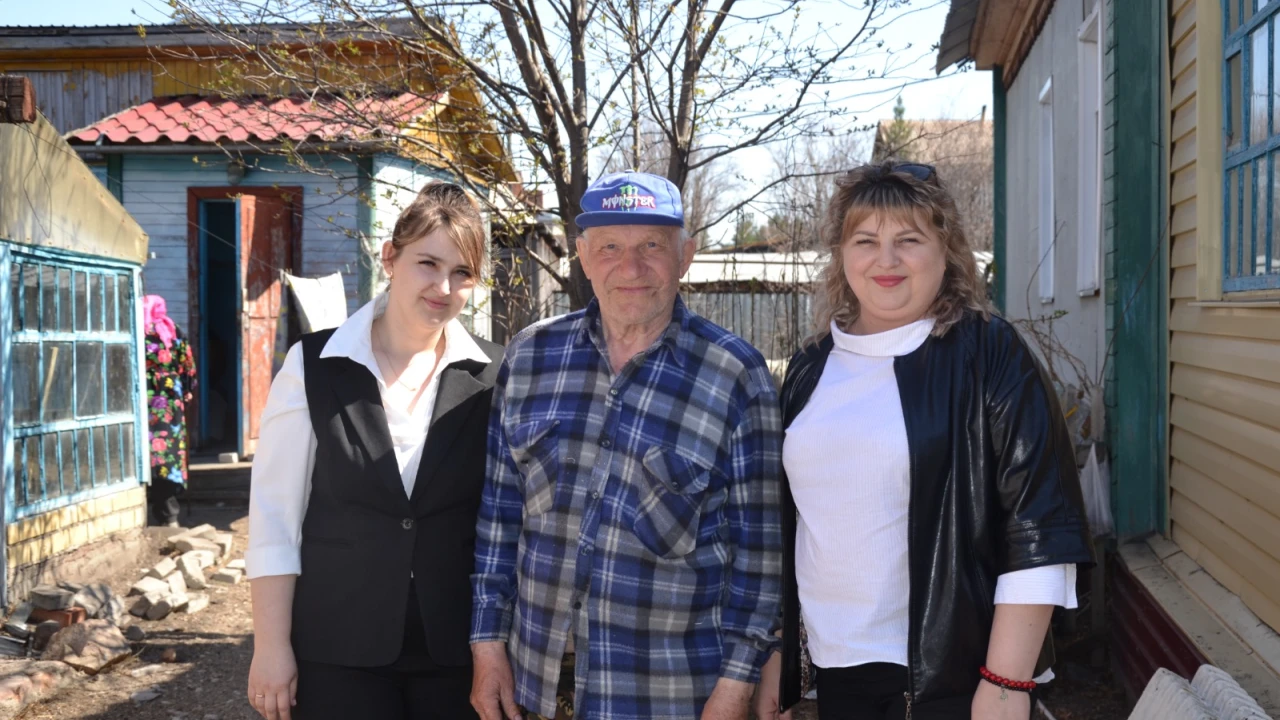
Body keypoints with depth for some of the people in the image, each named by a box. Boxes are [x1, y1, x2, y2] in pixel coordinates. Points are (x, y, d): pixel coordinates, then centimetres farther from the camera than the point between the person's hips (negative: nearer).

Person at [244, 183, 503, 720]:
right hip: (337, 652, -1)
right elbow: (275, 514, -3)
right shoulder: (314, 367, -3)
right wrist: (272, 645, -6)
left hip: (457, 651, 1)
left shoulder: (493, 377, 0)